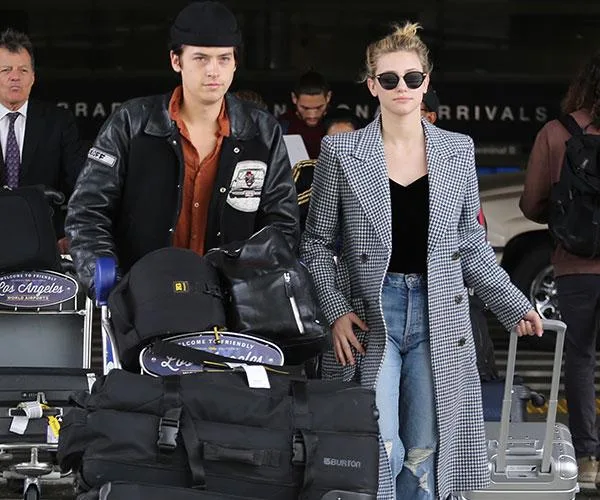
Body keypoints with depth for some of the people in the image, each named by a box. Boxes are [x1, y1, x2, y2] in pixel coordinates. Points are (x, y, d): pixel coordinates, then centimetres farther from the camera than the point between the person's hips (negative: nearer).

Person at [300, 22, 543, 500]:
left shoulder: (458, 150, 8)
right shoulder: (341, 151, 1)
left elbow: (471, 245, 13)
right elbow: (317, 243, 4)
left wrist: (515, 306, 5)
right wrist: (336, 311, -8)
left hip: (437, 316, 3)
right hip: (369, 314, -2)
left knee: (425, 453, 3)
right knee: (382, 450, -12)